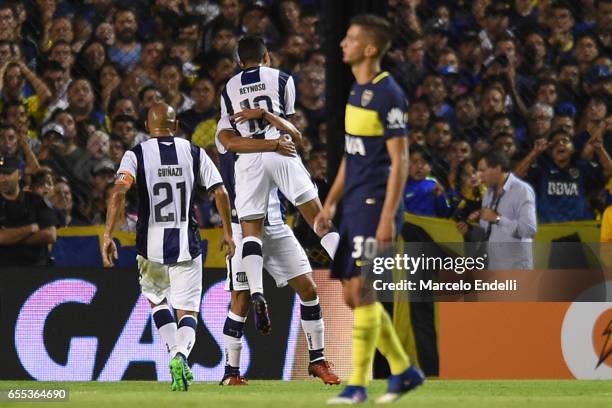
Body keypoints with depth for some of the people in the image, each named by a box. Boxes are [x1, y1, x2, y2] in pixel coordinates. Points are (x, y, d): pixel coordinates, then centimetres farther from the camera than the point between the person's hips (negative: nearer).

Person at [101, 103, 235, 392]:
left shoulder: (136, 155, -1)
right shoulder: (194, 153, 4)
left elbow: (119, 191, -16)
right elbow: (220, 193, 1)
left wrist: (107, 235, -17)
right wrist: (228, 233, 13)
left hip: (150, 246, 0)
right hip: (186, 245, 0)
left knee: (156, 299, 26)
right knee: (188, 311, 6)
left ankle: (176, 356, 12)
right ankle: (180, 355, -24)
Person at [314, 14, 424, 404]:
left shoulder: (388, 94, -13)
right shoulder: (357, 91, 14)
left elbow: (400, 161, -15)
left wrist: (388, 218, -20)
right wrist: (330, 204, 19)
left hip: (375, 204, -9)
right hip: (355, 205, 9)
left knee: (361, 289, -10)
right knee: (352, 293, 9)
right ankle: (404, 371, 19)